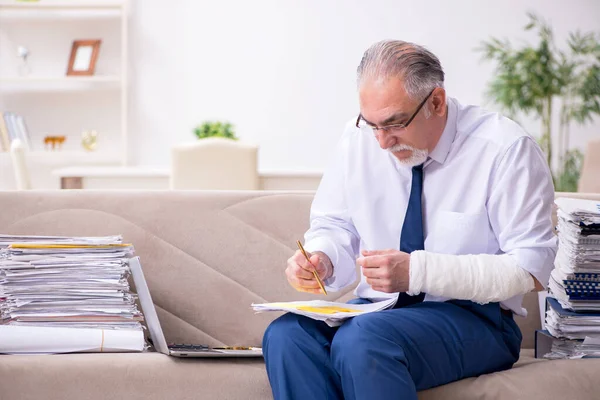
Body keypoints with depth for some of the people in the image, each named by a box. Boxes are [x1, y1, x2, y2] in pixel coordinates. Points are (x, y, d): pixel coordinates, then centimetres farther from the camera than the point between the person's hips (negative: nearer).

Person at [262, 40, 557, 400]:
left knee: (360, 340, -35)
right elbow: (335, 226, 14)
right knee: (284, 335, -26)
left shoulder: (506, 150, -11)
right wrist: (321, 258, -12)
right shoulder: (359, 140, 2)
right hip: (376, 311, 5)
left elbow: (531, 269, -15)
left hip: (472, 319, -5)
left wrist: (417, 271, -24)